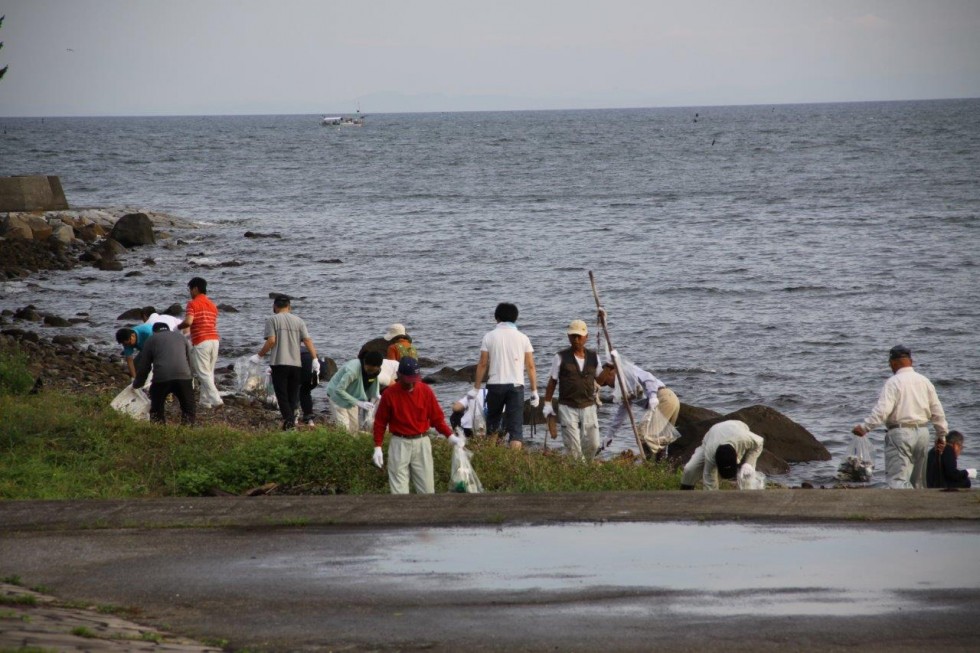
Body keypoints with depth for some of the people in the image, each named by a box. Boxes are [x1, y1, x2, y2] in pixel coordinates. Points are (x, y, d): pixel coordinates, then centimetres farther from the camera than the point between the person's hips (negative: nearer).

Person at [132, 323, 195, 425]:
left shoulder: (151, 340, 21)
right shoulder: (181, 336, 27)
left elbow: (143, 366, 21)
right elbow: (189, 360, 29)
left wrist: (137, 384, 35)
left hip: (161, 378, -1)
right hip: (183, 377, 1)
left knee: (156, 410, 18)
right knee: (188, 410, 14)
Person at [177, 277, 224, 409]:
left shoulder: (193, 304, -6)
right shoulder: (212, 305, 18)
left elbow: (188, 322, -19)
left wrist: (178, 326, 2)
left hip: (201, 342, -7)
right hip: (214, 340, 7)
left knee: (203, 374, -5)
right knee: (209, 373, 12)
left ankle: (216, 400, -15)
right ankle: (206, 402, 13)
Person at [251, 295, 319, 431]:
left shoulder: (272, 320, 1)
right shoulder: (298, 321, 11)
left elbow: (271, 341, -10)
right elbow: (308, 340, 2)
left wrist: (259, 356, 0)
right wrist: (315, 359, 4)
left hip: (279, 364, -3)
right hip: (296, 364, 3)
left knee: (282, 395, -4)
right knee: (293, 396, 10)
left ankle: (288, 420, -21)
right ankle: (292, 420, 6)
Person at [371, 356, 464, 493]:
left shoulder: (426, 391, -1)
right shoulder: (390, 394, -6)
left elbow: (437, 418, 4)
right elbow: (380, 422, 1)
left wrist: (450, 436, -8)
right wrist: (377, 447, -3)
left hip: (422, 443, 2)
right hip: (399, 445, -2)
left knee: (427, 489, 5)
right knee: (399, 492, -2)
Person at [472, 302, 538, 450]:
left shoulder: (489, 336, 0)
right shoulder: (522, 338, 3)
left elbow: (482, 364, -2)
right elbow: (530, 366, 1)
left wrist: (476, 388, 5)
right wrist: (534, 391, 6)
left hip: (495, 384, 0)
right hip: (516, 385, 0)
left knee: (492, 423, 16)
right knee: (516, 426, -2)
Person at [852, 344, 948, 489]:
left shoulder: (893, 382, -8)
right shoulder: (924, 381, 11)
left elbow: (882, 410, -19)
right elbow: (937, 412, 14)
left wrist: (864, 427, -17)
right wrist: (942, 435, 24)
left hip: (900, 433, -7)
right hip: (922, 433, 7)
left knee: (897, 479, -10)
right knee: (918, 479, 17)